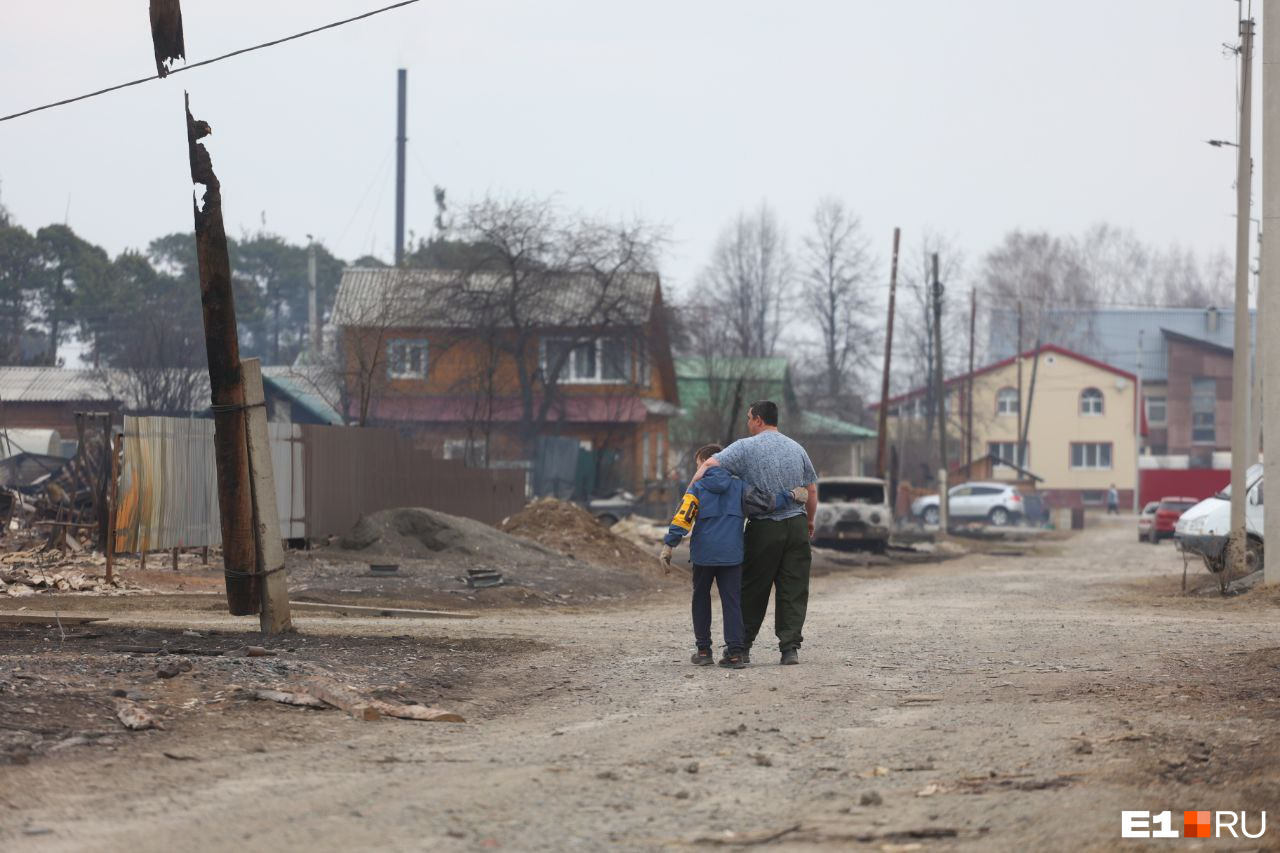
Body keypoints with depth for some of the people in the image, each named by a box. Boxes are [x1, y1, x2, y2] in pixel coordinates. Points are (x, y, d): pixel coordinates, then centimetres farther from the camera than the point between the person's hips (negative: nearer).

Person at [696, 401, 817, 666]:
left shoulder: (746, 447, -6)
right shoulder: (797, 449, 10)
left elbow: (709, 465, -17)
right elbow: (812, 491, 14)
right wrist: (809, 522, 27)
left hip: (763, 529, -3)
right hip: (796, 525, 3)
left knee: (753, 590, 6)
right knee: (793, 590, 4)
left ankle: (742, 646, 11)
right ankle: (790, 648, -2)